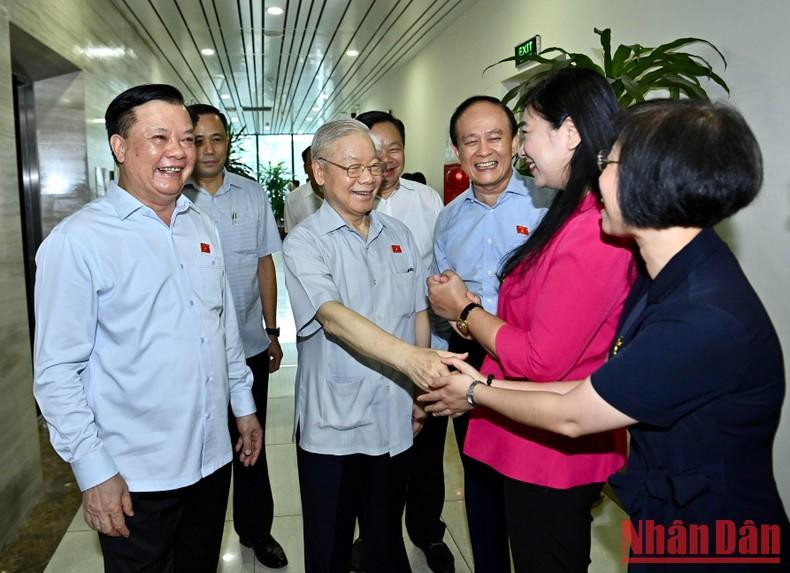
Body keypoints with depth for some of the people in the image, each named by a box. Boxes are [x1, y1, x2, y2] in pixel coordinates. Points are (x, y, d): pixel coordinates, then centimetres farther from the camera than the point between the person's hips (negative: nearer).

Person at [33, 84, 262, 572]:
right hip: (135, 478, -5)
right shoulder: (77, 240, -14)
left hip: (213, 457, 6)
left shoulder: (202, 226, 5)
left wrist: (244, 404, 13)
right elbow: (58, 371, -14)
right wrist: (93, 471, -14)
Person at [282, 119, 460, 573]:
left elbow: (419, 315, 10)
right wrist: (409, 357, -41)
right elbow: (333, 317, -27)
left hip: (396, 421, 4)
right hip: (331, 427, -4)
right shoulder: (305, 242, -11)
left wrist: (421, 395, 7)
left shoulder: (399, 235, 5)